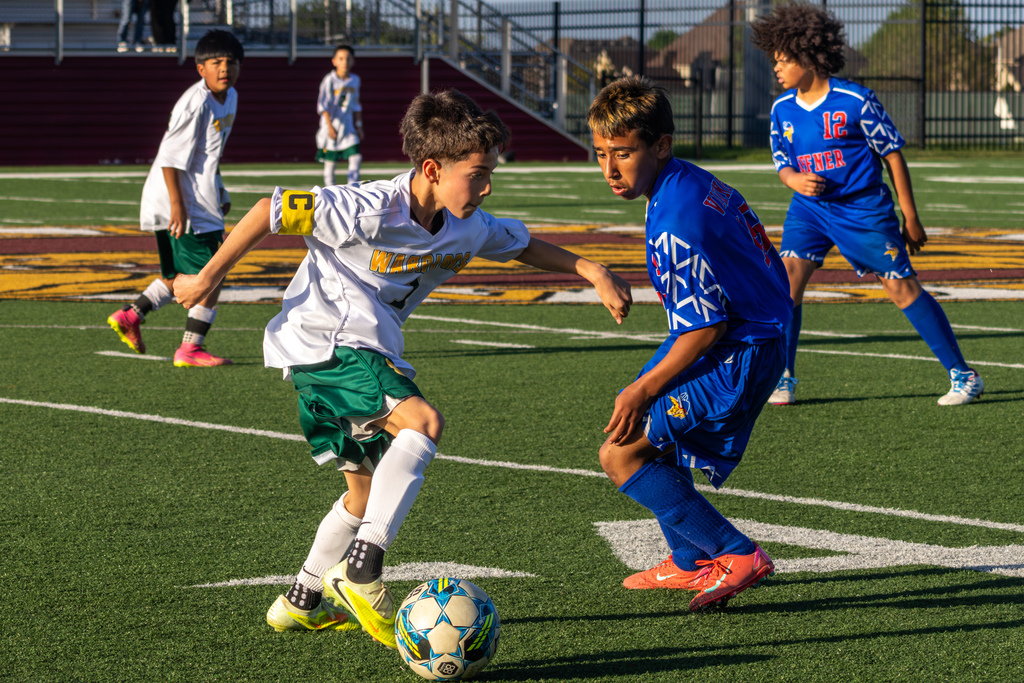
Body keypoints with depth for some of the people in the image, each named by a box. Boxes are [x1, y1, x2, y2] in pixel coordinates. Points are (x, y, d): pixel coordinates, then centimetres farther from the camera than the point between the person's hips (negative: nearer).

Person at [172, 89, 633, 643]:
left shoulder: (468, 228, 1)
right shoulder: (370, 212, -23)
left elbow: (524, 245, 20)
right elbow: (274, 210, -17)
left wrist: (593, 273, 8)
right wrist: (207, 278, -12)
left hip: (369, 350, 9)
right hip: (322, 342, -9)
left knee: (369, 490, 19)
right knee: (422, 421, -29)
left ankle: (301, 602, 33)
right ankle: (361, 570, -34)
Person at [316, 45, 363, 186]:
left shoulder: (355, 80, 7)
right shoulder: (330, 80, -9)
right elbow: (323, 105, -11)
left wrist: (358, 125, 15)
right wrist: (329, 126, -18)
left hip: (347, 125, 4)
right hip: (331, 123, -4)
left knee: (356, 158, -7)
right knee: (330, 163, 0)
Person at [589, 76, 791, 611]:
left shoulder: (675, 225, -25)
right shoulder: (693, 182, 5)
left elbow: (707, 327, -23)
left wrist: (644, 389, -14)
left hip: (735, 362, -11)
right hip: (754, 338, 11)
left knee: (621, 454, -10)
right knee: (640, 423, 26)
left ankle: (738, 556, -8)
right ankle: (691, 563, 33)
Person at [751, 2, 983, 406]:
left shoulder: (855, 100, -13)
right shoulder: (782, 110, 1)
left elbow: (892, 154, -6)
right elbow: (782, 164, 11)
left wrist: (911, 219, -5)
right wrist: (794, 179, -16)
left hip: (863, 209, -4)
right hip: (809, 208, 4)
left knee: (902, 288, -5)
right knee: (789, 277, -15)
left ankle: (963, 376, 4)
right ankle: (783, 378, -4)